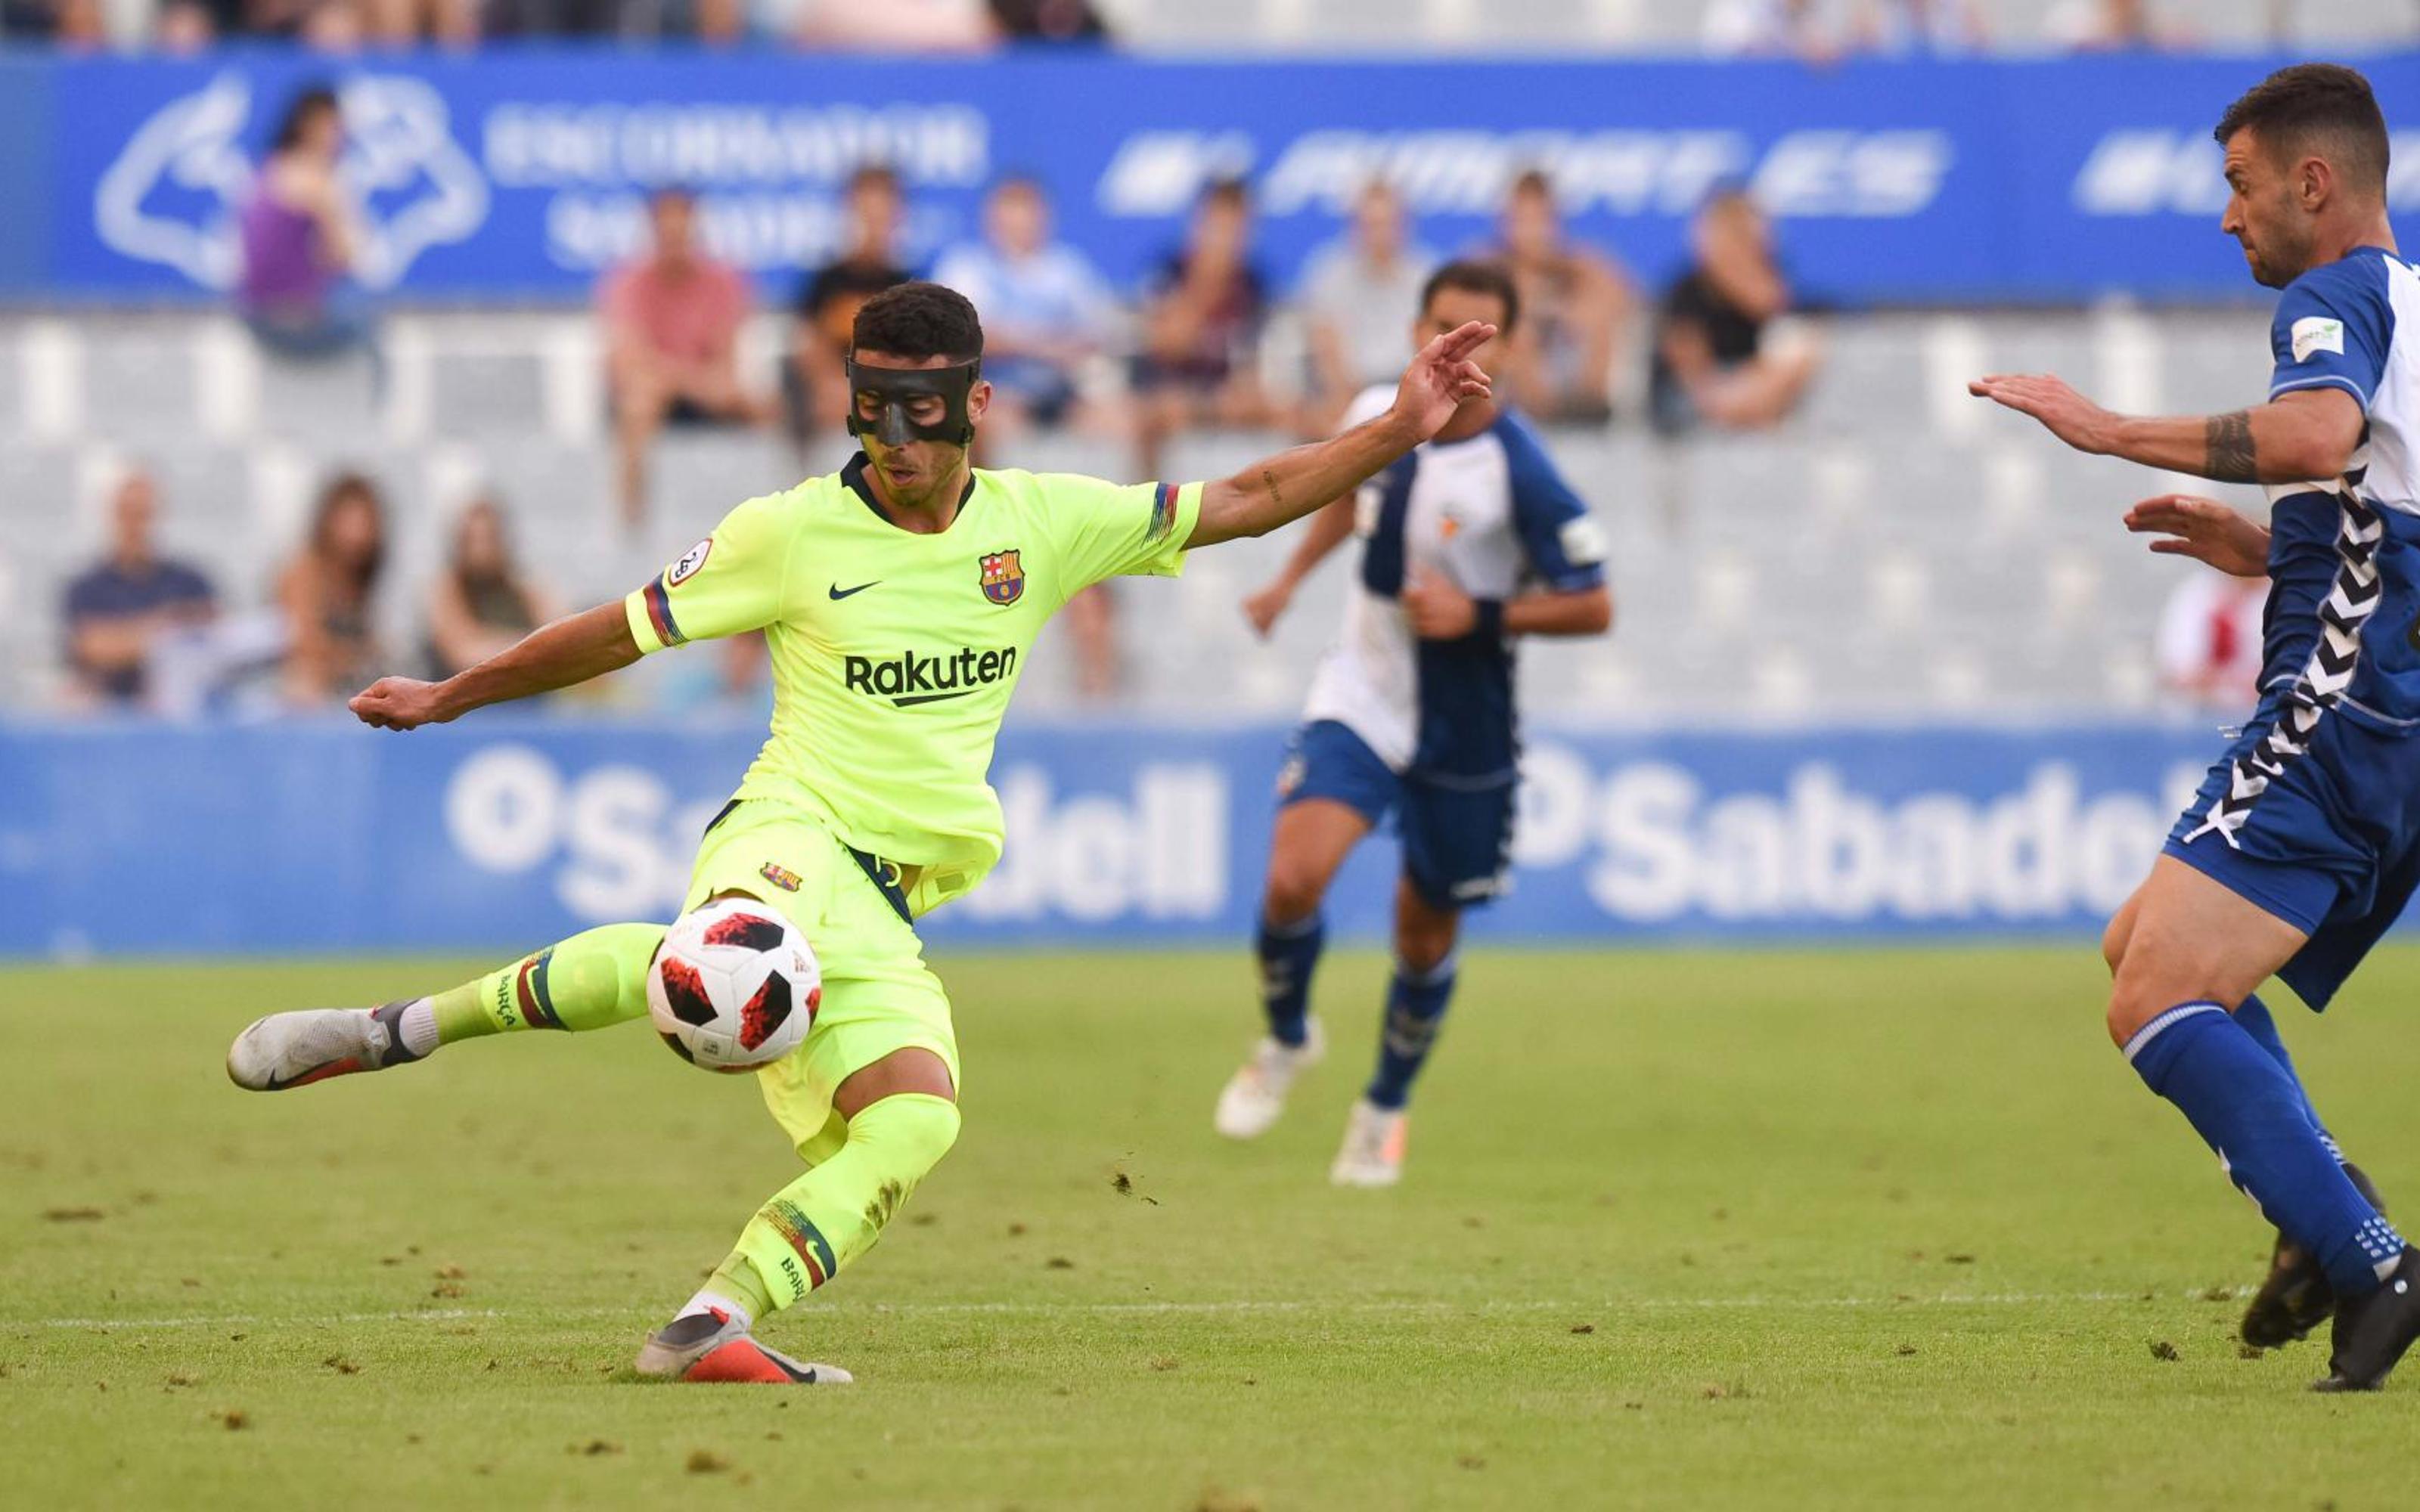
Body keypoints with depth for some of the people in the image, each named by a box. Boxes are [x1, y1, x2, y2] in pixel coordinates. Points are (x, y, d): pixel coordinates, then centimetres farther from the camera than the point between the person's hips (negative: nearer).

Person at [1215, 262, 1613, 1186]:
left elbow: (1593, 608, -13)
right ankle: (1286, 1040, 12)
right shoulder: (1377, 414, -5)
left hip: (1462, 726, -2)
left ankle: (1386, 1107, 39)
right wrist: (1291, 579, 21)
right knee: (1294, 879, -19)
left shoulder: (1518, 474, -19)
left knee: (1425, 935, 11)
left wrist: (1479, 616, -24)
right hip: (1359, 698, 2)